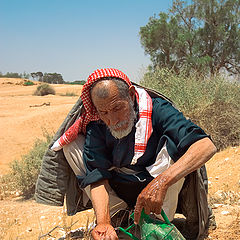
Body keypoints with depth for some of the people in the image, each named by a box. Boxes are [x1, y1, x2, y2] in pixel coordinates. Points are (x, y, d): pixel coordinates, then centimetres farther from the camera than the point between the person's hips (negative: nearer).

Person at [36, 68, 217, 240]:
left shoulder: (156, 110, -21)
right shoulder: (96, 125, -12)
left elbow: (207, 146, -33)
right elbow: (98, 176, -18)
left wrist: (162, 182, -47)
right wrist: (103, 222, -37)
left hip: (162, 196, -3)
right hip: (118, 193, 3)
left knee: (173, 145, -30)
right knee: (71, 144, -10)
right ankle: (112, 217, -7)